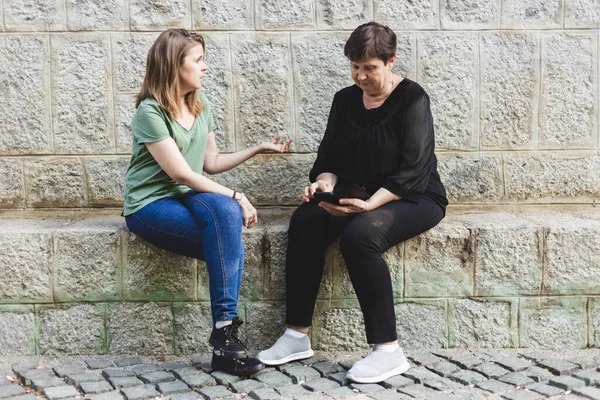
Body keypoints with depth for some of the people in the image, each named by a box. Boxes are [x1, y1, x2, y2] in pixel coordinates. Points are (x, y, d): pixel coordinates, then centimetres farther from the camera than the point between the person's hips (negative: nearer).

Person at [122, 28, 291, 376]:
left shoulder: (202, 107, 10)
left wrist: (258, 149, 12)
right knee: (226, 212, -30)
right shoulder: (150, 112, -13)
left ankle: (225, 330, -29)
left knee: (225, 211, -29)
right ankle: (225, 331, -26)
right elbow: (182, 174, -18)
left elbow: (211, 163, 16)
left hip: (187, 198, 6)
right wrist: (236, 197, -19)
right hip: (150, 206, -6)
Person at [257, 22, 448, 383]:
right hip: (358, 197, 6)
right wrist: (325, 183, -12)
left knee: (359, 235, -35)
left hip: (415, 198, -5)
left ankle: (389, 351, -27)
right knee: (304, 222, -23)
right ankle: (297, 336, -17)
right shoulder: (345, 100, 9)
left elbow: (412, 172, -17)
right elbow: (329, 158, 12)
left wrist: (370, 203, -30)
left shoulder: (412, 98, -9)